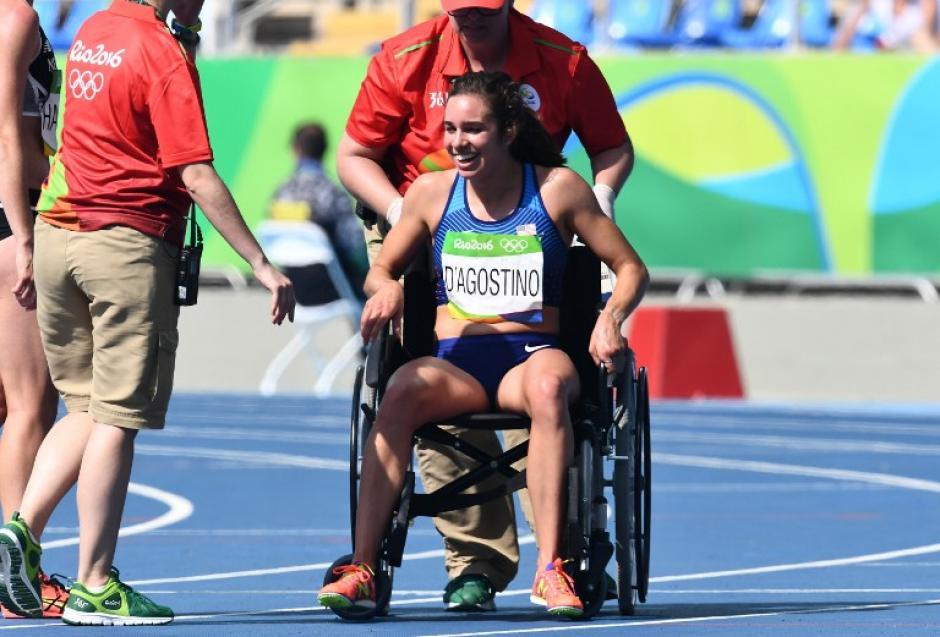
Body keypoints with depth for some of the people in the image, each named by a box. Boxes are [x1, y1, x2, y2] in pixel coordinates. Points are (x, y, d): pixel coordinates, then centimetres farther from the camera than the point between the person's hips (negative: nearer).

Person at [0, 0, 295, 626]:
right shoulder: (167, 56, -13)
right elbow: (197, 176, -17)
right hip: (130, 244, -7)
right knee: (118, 419, 0)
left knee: (87, 408, 18)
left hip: (58, 234, 7)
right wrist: (262, 264, -16)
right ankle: (94, 586, 1)